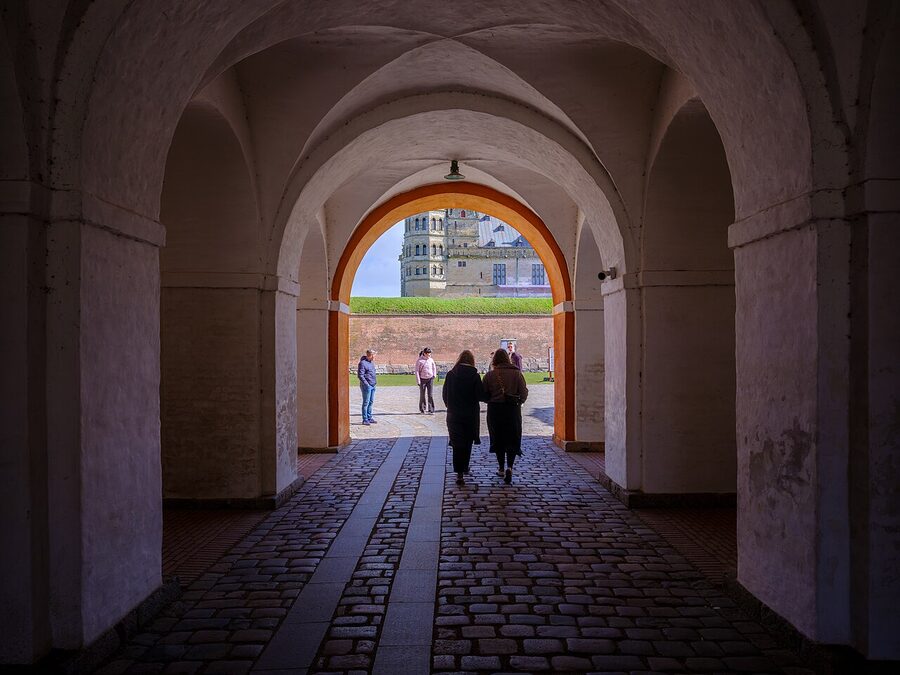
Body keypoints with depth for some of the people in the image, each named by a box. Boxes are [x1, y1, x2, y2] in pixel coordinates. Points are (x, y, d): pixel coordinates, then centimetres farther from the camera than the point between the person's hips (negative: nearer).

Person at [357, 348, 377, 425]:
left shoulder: (372, 362, 14)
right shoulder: (363, 363, -13)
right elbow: (360, 375, -17)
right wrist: (366, 384, -19)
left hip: (372, 386, 9)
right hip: (366, 386, -9)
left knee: (371, 402, 13)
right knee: (366, 403, -3)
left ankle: (369, 418, 21)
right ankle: (365, 420, 3)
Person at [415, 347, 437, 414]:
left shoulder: (431, 360, 3)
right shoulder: (419, 361, -7)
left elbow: (434, 368, 20)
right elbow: (417, 371, -5)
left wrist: (434, 375, 9)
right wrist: (418, 381, -9)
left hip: (430, 379, 2)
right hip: (422, 379, -2)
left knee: (430, 395, -5)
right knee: (422, 395, 7)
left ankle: (431, 410, -3)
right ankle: (422, 409, 20)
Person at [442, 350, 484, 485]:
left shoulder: (451, 374, -4)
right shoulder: (474, 376, -11)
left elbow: (444, 394, 2)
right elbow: (481, 395, -12)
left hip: (453, 415, 1)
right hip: (470, 415, -1)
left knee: (457, 443, 4)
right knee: (467, 443, 16)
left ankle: (459, 473, -2)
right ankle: (464, 468, 28)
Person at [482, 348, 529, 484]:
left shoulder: (489, 375, -5)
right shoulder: (516, 373, -5)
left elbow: (484, 395, -4)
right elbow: (524, 392, -4)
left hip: (495, 410, 0)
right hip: (513, 409, 0)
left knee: (498, 439, 13)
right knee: (512, 439, 6)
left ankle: (501, 469, 21)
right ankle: (509, 467, -12)